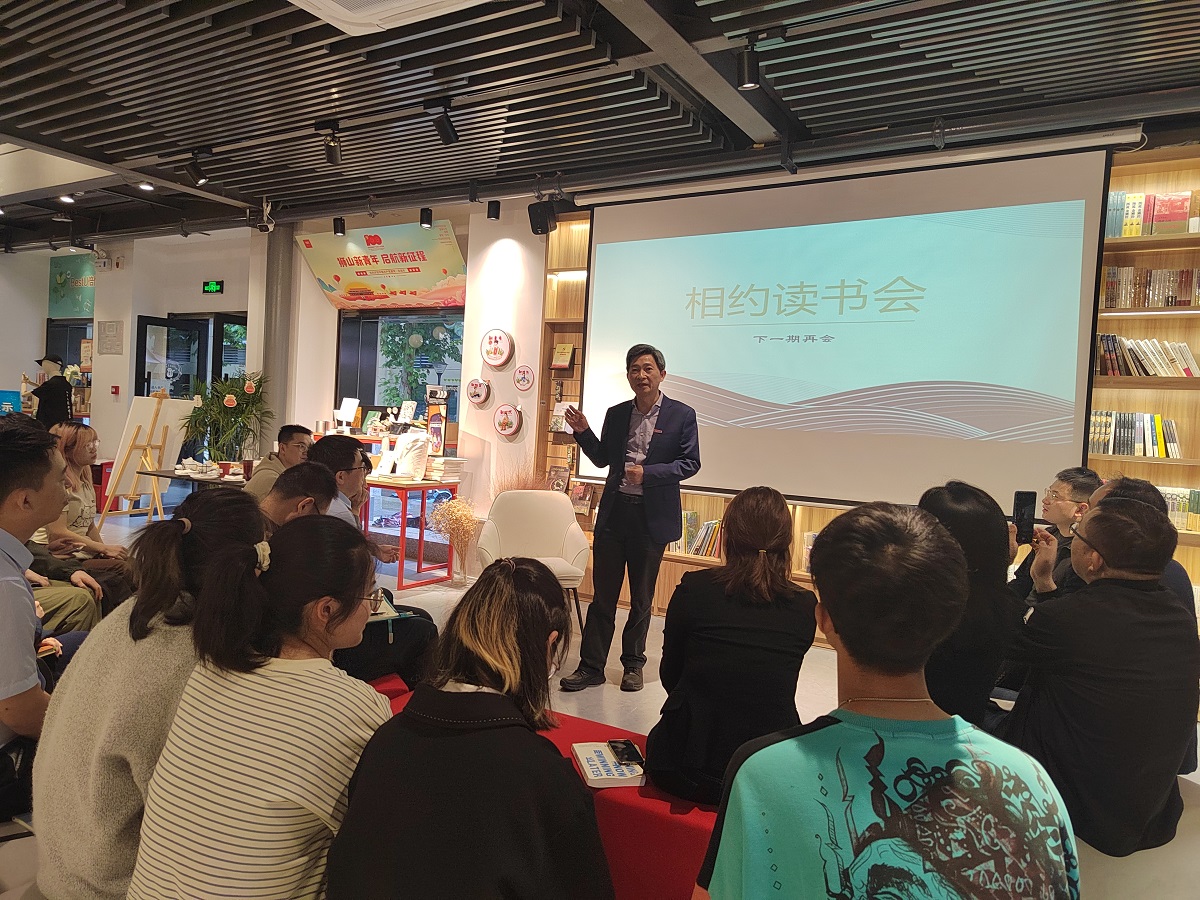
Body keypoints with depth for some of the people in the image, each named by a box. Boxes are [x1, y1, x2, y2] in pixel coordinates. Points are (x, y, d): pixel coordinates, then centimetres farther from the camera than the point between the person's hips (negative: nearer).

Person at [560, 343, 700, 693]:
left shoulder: (682, 415, -3)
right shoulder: (616, 414, 8)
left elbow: (690, 463, -5)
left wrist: (647, 473, -17)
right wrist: (582, 432, -1)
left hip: (652, 517, -2)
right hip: (613, 511, 3)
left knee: (642, 597, 11)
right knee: (602, 593, 5)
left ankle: (633, 664, 27)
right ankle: (591, 666, 14)